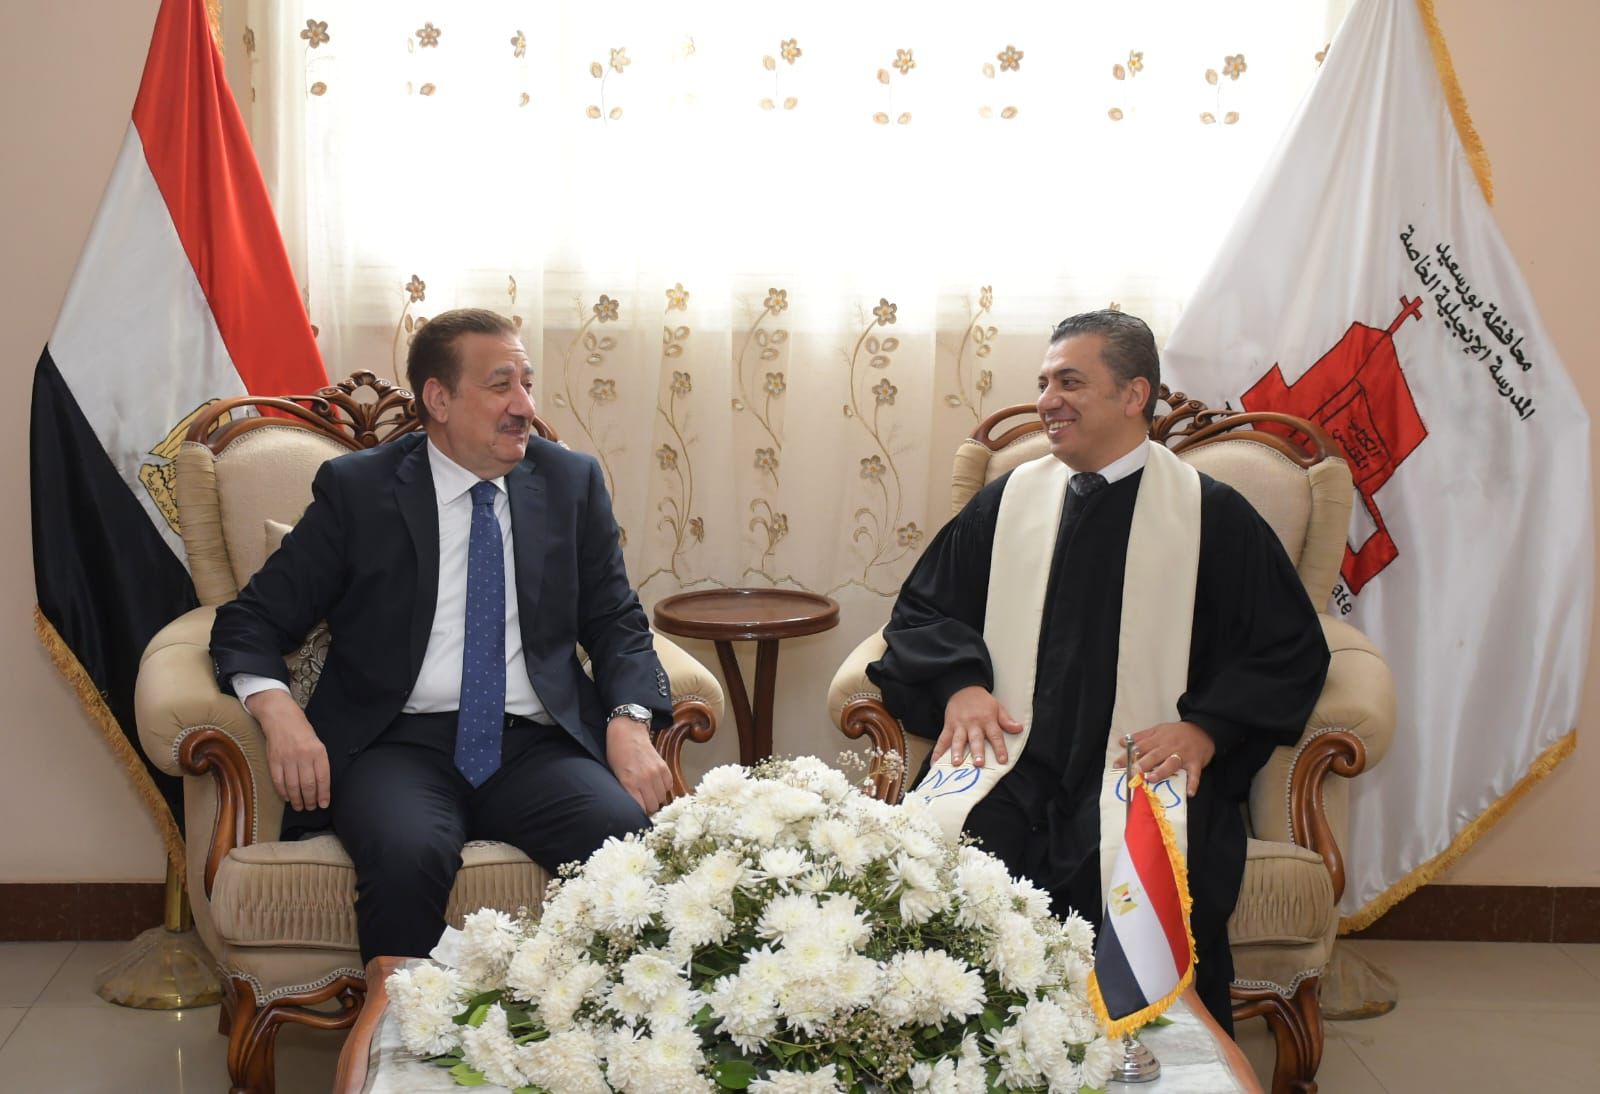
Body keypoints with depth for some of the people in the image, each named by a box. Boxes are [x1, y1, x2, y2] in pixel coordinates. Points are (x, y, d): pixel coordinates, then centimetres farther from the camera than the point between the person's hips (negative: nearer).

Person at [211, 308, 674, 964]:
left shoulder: (571, 483, 14)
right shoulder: (357, 489, 7)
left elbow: (616, 622, 15)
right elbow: (250, 621, 7)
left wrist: (630, 723, -7)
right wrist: (278, 711, -15)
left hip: (537, 748, 2)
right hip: (401, 743, -2)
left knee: (632, 841, -30)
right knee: (407, 855, -36)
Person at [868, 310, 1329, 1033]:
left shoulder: (1211, 514, 8)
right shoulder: (1006, 502, 17)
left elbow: (1290, 650, 7)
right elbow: (920, 613, 20)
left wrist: (1206, 727, -9)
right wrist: (960, 684, -1)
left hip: (1148, 763, -2)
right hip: (1014, 763, 3)